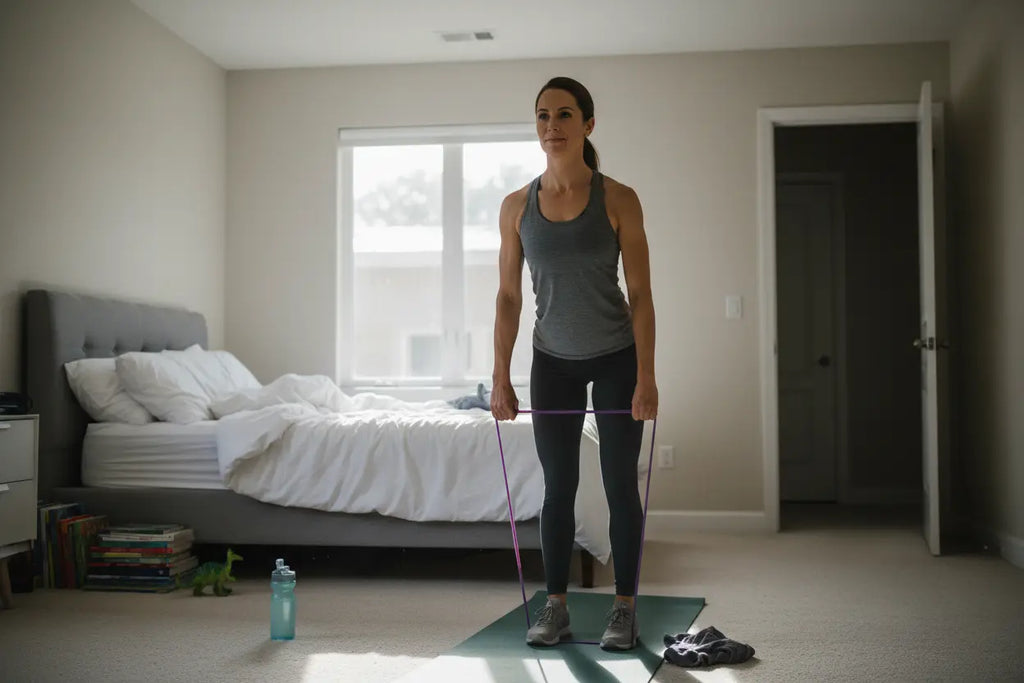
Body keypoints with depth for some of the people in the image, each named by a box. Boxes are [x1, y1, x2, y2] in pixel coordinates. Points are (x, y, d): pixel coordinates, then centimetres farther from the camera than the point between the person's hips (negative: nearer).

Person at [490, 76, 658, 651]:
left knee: (620, 485, 3)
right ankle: (556, 609, 16)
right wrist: (501, 378, -3)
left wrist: (646, 378, -16)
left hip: (615, 358, -2)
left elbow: (641, 294, -12)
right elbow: (509, 296, 0)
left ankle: (625, 610, 15)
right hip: (553, 361, 2)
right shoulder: (517, 207, -4)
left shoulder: (618, 200, -12)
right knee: (559, 487, 6)